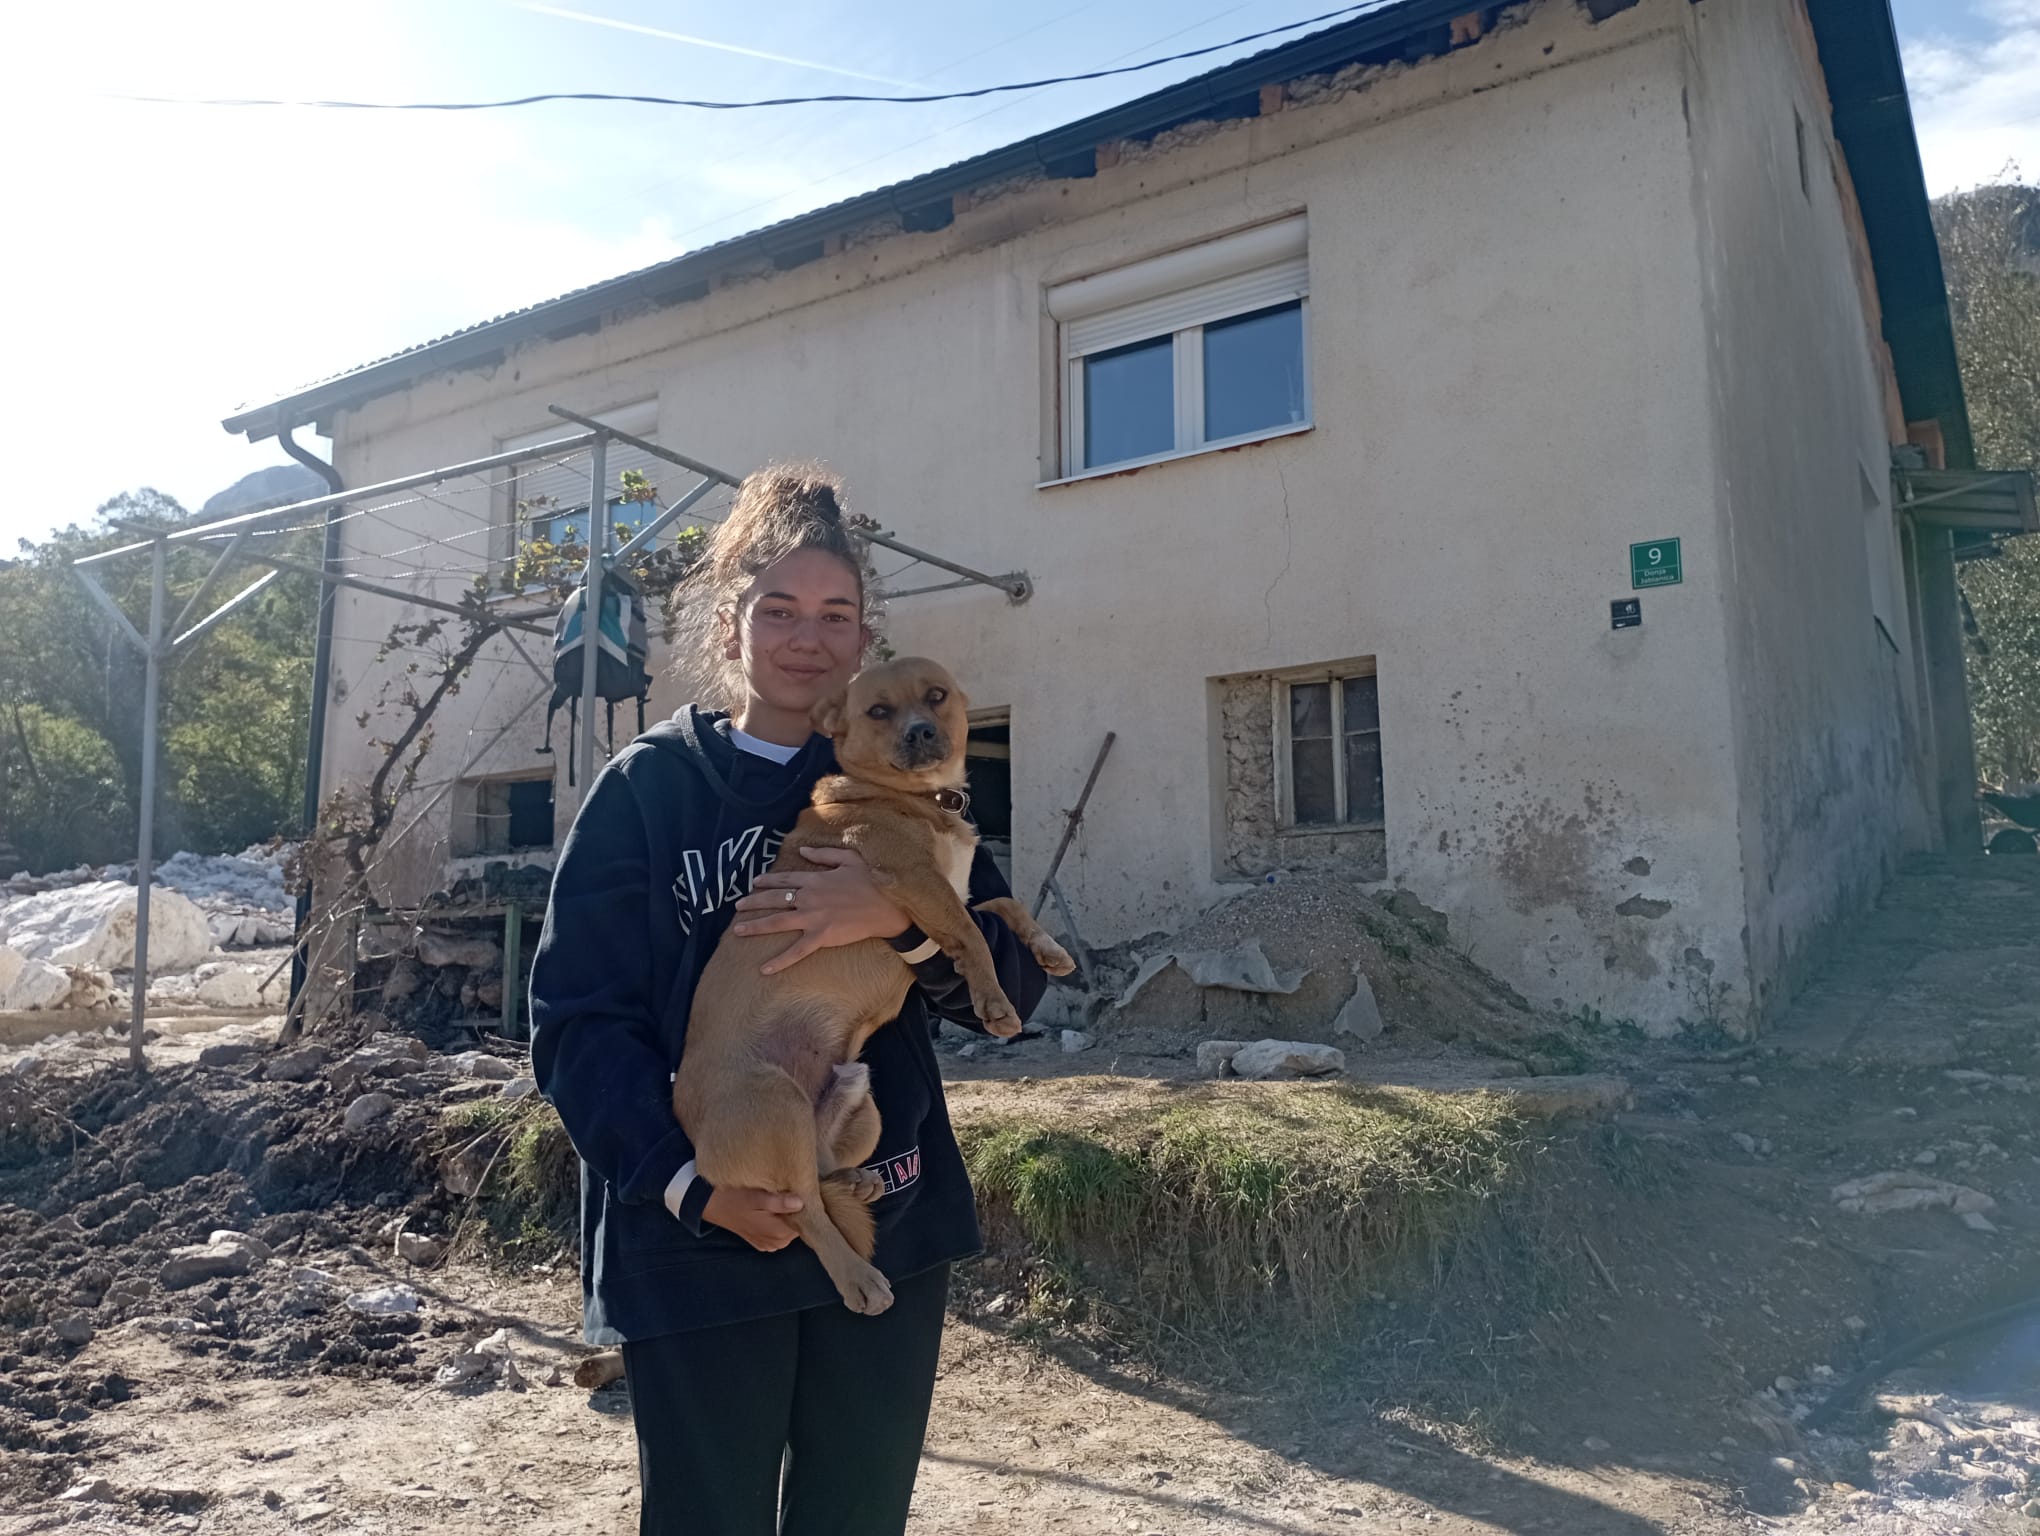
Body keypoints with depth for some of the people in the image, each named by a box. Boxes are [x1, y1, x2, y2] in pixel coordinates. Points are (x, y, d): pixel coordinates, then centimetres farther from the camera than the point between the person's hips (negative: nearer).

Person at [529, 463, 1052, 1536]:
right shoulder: (645, 787, -1)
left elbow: (1013, 986, -2)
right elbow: (579, 1021, -6)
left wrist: (904, 914, -21)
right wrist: (686, 1185, -18)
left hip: (890, 1235, 3)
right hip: (696, 1246, -2)